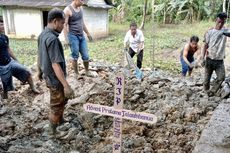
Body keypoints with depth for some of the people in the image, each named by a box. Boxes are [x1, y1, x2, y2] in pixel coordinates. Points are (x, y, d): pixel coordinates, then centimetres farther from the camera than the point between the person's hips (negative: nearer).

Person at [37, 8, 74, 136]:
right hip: (55, 79, -9)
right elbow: (56, 65, -31)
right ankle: (53, 130, 30)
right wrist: (66, 86, -30)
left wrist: (40, 71, 29)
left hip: (48, 76, 9)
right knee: (56, 106, 11)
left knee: (62, 100, 27)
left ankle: (60, 121, 46)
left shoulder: (42, 35, 2)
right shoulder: (52, 39, -28)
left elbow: (39, 55, 15)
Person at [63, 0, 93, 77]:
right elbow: (65, 25, -14)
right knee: (75, 56, 2)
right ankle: (76, 74, 15)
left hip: (82, 36, 6)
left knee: (86, 56, 7)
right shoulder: (67, 10, -12)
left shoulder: (80, 8, 9)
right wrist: (66, 39, -20)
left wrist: (88, 33, 23)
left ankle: (87, 72, 23)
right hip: (73, 36, -6)